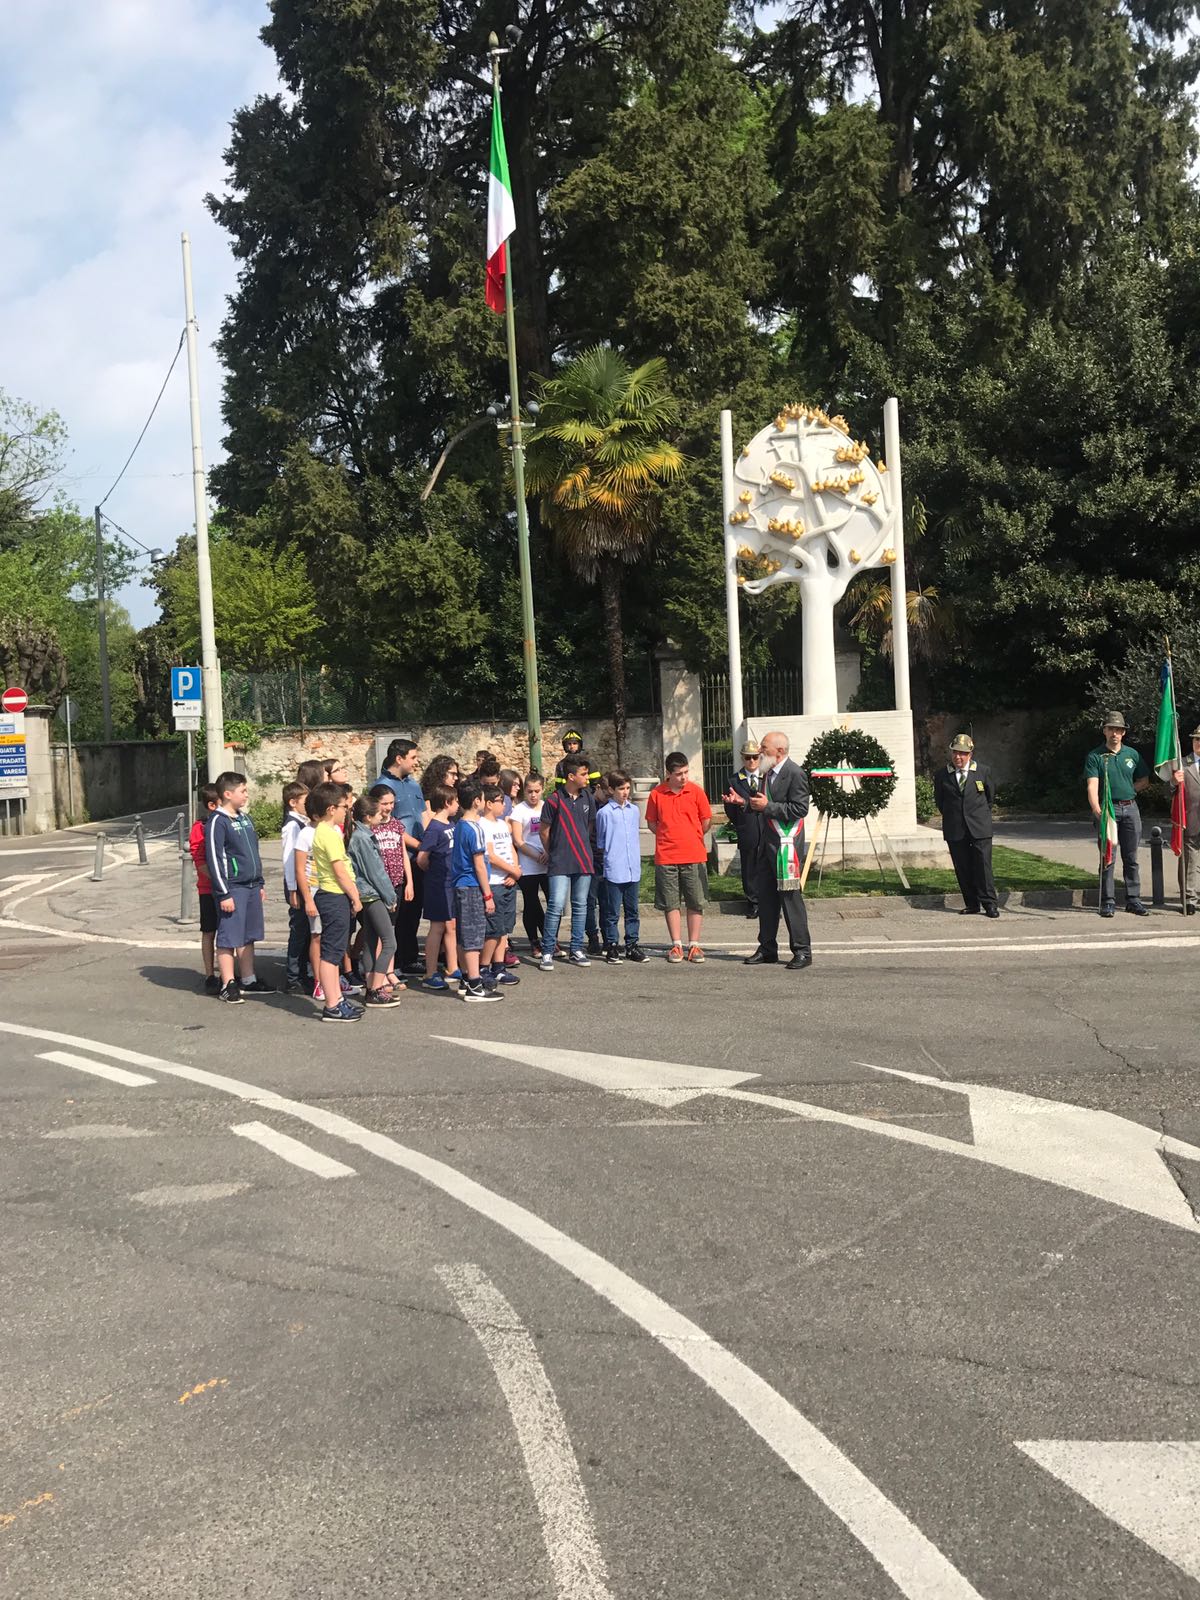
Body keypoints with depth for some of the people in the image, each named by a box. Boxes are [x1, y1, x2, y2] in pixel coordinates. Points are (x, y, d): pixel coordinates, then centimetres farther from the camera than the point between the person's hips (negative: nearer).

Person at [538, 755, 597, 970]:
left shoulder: (587, 798, 7)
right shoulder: (555, 800, -7)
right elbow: (544, 831, 1)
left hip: (584, 861, 5)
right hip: (560, 863, -5)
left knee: (580, 906, 9)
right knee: (556, 906, -11)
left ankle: (576, 950, 18)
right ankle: (547, 952, -4)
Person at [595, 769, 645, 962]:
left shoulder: (634, 810, 10)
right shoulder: (604, 812, -5)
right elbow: (600, 844, 1)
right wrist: (608, 857, -3)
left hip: (633, 870, 5)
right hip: (613, 871, -5)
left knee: (632, 911, 11)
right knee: (612, 912, 1)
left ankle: (632, 945, 19)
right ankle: (612, 947, 8)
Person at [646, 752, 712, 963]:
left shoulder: (696, 791, -1)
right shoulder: (656, 794, 0)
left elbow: (706, 821, 7)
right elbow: (651, 823, 11)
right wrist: (669, 838, 6)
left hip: (694, 856, 0)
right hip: (666, 857, 0)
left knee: (696, 902, 3)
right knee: (670, 903, 4)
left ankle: (694, 944, 11)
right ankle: (676, 945, 12)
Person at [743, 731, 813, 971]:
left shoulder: (795, 773, -12)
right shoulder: (768, 773, 15)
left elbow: (800, 809, -18)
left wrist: (767, 806, -18)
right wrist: (745, 802, 6)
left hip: (786, 845, -9)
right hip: (768, 844, 9)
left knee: (791, 897, -5)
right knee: (766, 898, 11)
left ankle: (802, 951, 4)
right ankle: (767, 949, 20)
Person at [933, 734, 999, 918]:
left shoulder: (982, 772, 2)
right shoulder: (942, 775, 3)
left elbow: (991, 796, 16)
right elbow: (939, 800, 15)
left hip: (979, 828, -1)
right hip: (955, 830, 1)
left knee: (983, 865, -6)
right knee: (962, 869, 3)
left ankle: (990, 904, 0)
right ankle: (971, 905, 11)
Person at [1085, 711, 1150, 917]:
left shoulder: (1132, 754, 10)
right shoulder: (1095, 757, -2)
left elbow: (1144, 782, 19)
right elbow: (1092, 786, -14)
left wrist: (1126, 791, 4)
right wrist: (1096, 809, -29)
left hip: (1131, 808, 4)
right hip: (1108, 810, -4)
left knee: (1131, 858, 7)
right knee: (1108, 858, -2)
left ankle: (1133, 900, 13)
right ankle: (1108, 902, 2)